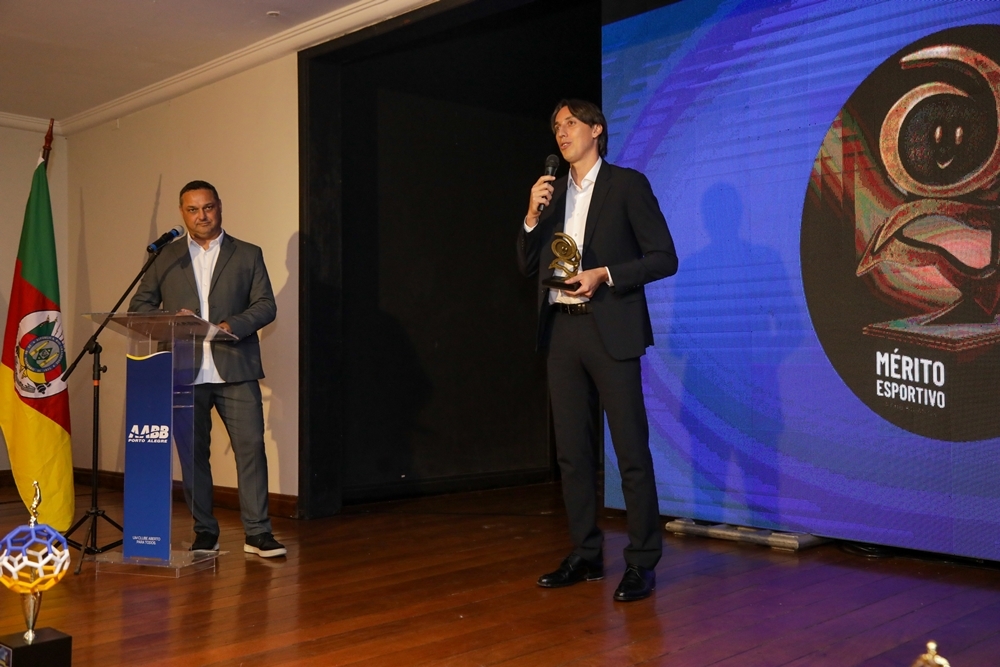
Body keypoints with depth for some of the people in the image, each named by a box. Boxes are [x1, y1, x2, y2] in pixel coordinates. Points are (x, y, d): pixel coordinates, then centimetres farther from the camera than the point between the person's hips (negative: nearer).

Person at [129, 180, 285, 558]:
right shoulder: (166, 258, 14)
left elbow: (266, 306, 3)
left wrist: (232, 325, -15)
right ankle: (204, 533, 17)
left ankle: (257, 532, 1)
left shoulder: (248, 255, 10)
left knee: (251, 446, -6)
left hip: (235, 369, -1)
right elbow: (139, 306, 13)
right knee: (192, 453, 6)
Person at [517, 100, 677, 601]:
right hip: (561, 329, 6)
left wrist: (604, 274, -14)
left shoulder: (627, 184, 1)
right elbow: (527, 266, 13)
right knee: (572, 450, 9)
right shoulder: (551, 192, 17)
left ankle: (642, 563, 4)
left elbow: (664, 257, -4)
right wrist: (532, 215, -1)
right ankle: (585, 555, 20)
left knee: (632, 450, -5)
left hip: (610, 330, -6)